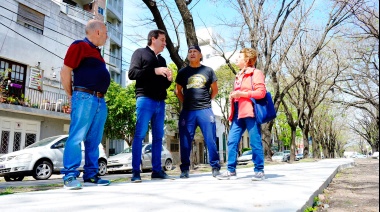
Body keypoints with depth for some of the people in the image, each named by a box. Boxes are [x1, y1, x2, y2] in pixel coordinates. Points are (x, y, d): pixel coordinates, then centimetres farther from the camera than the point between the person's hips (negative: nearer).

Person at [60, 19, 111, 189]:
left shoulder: (96, 52, 24)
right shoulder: (80, 46, -2)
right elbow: (65, 71, -6)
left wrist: (100, 97, 17)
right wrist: (71, 96, 0)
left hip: (100, 100, 8)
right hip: (84, 98, -8)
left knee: (94, 140, 6)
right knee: (76, 137, -9)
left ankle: (90, 175, 10)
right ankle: (70, 176, -5)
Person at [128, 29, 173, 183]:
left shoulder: (162, 60, 25)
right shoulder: (140, 53, 7)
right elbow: (132, 73, -9)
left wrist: (168, 79, 5)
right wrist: (154, 71, -13)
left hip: (160, 102, 7)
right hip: (145, 99, -7)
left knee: (158, 137, 5)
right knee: (139, 135, -8)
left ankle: (157, 170, 10)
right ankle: (135, 172, -5)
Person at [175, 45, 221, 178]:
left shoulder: (208, 71, 9)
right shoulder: (183, 72, 12)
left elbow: (215, 90, 16)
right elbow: (178, 90, 18)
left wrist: (206, 101, 9)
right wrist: (185, 102, 8)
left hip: (205, 110, -1)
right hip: (187, 112, 1)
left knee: (211, 140, -1)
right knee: (185, 141, 2)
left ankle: (215, 167, 8)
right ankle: (185, 169, 12)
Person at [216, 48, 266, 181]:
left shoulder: (256, 73, -1)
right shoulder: (239, 76, 24)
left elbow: (261, 92, -12)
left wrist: (242, 93, -16)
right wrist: (233, 96, 13)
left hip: (250, 112, -8)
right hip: (238, 114, 8)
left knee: (255, 142, -2)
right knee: (232, 141, 3)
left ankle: (259, 171, 9)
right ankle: (231, 171, 10)